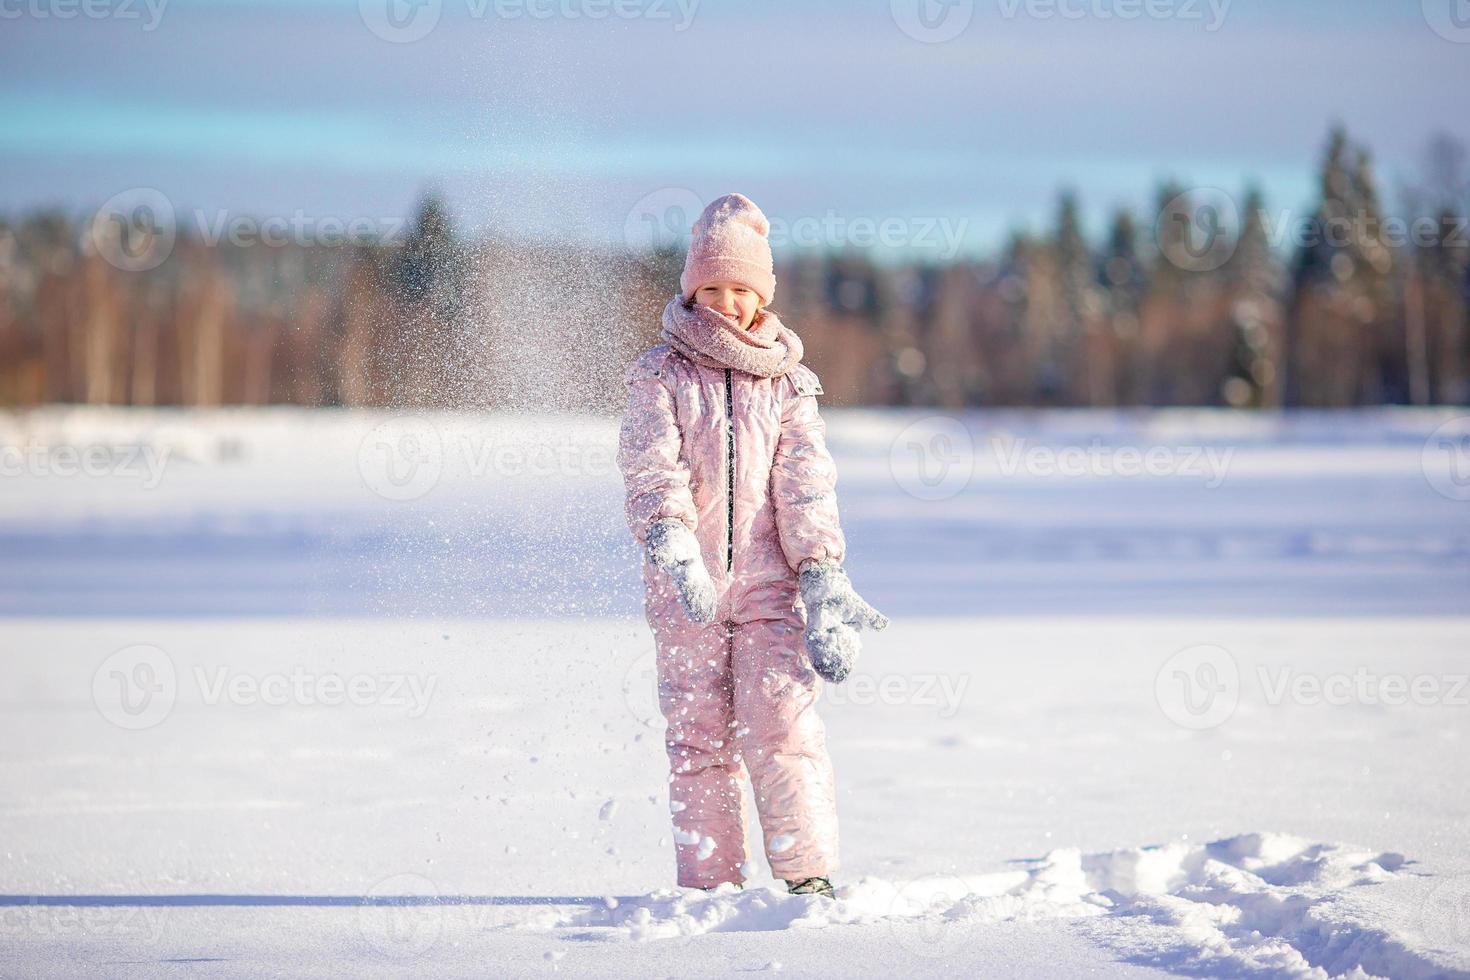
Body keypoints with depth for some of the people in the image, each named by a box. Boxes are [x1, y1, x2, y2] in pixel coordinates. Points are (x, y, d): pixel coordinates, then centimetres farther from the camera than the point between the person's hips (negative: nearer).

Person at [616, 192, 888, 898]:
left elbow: (806, 483, 1)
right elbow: (650, 467, -10)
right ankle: (708, 885, 7)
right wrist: (675, 549, -28)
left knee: (779, 724, -10)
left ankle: (809, 877, -5)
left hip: (771, 580, 0)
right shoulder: (661, 375, 6)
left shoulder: (788, 381, 10)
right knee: (698, 735, 1)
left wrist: (823, 581, -13)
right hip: (685, 586, 0)